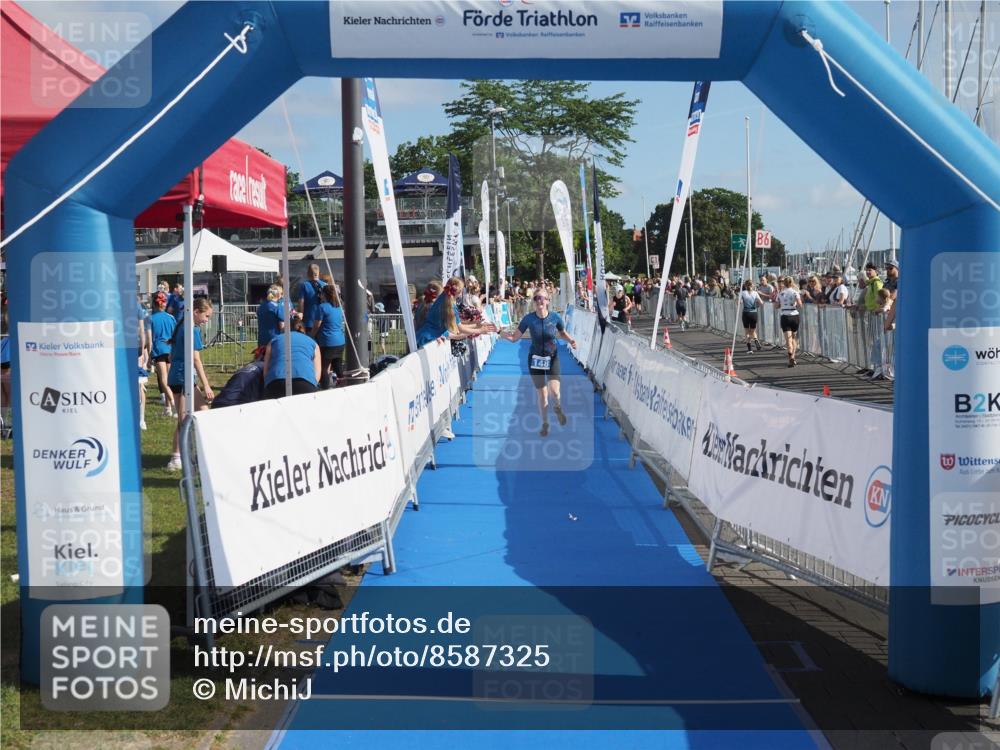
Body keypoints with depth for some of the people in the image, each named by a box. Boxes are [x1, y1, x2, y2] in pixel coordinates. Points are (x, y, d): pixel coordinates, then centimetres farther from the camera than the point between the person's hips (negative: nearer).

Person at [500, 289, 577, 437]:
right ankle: (545, 423, 30)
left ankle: (557, 407, 20)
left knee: (554, 391, -18)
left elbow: (563, 333, 8)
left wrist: (571, 340, -11)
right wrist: (502, 333, -26)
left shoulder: (555, 317, -11)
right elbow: (514, 337, -9)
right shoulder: (529, 318, -12)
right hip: (535, 359, 1)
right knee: (542, 394, 7)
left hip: (552, 358, -1)